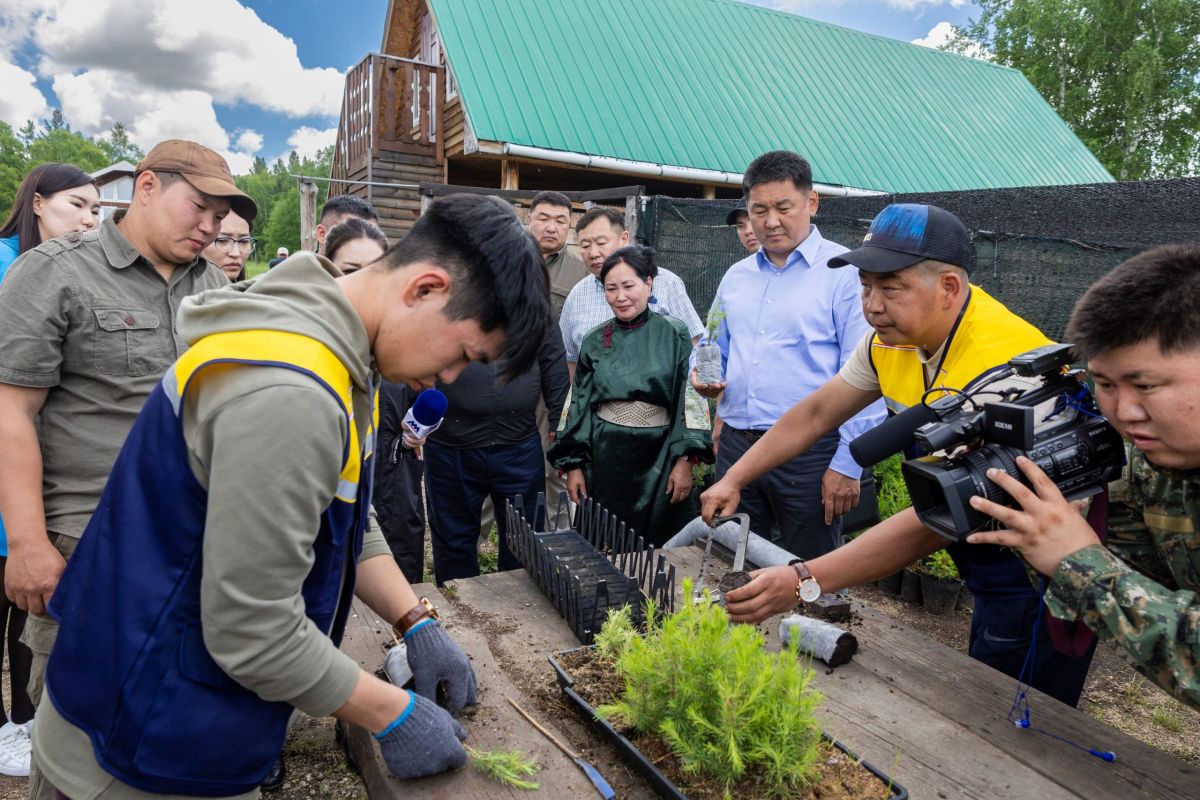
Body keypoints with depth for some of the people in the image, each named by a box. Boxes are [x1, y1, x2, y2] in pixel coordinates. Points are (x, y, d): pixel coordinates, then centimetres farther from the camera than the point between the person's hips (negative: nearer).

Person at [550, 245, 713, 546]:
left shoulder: (673, 335, -3)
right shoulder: (595, 342, 4)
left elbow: (692, 398, -4)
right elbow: (578, 405, 7)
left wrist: (684, 461, -9)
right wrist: (573, 465, 4)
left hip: (659, 457, -2)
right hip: (605, 457, 2)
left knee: (659, 548, 8)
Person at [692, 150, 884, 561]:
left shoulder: (845, 273, -8)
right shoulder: (736, 276, 12)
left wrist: (848, 464, -15)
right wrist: (704, 376, 0)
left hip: (809, 453, -5)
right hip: (736, 446, 6)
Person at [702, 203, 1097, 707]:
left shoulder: (1000, 365, -30)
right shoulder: (893, 339, -4)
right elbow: (815, 414, 6)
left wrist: (804, 583, -38)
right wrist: (733, 479, 1)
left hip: (1037, 569, -7)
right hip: (985, 555, 7)